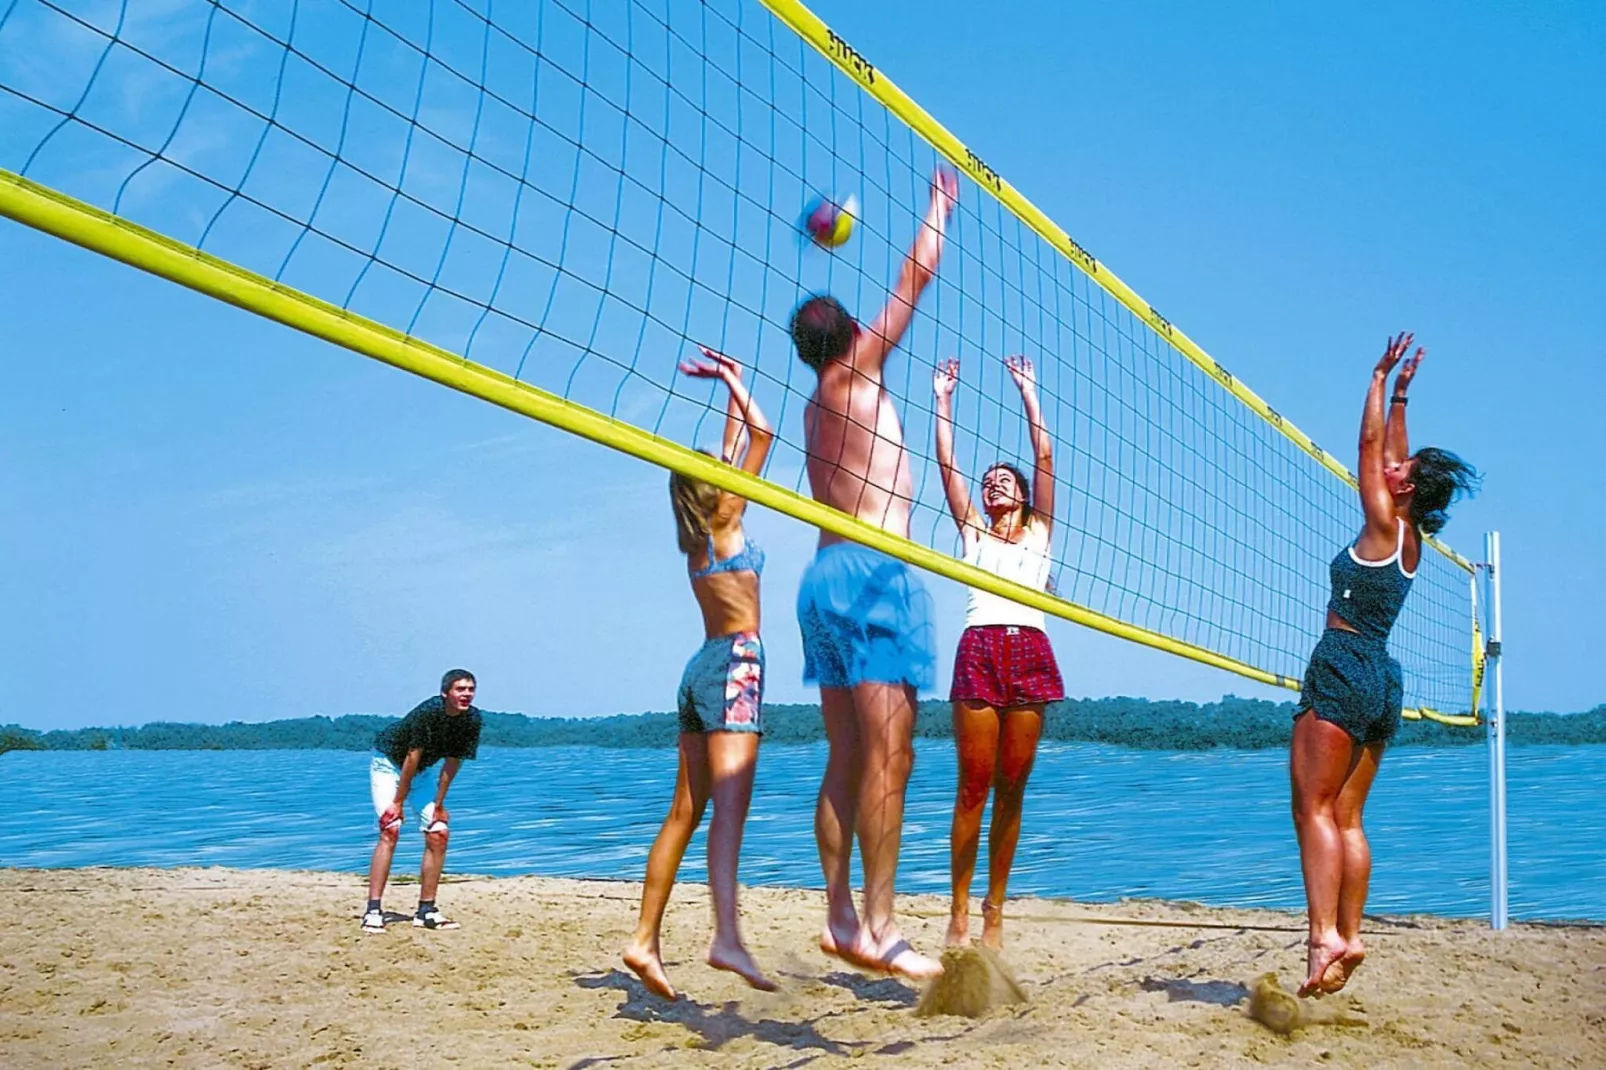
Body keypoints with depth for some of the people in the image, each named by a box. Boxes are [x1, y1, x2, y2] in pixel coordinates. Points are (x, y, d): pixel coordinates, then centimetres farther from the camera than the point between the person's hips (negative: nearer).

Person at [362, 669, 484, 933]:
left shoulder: (473, 719, -16)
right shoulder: (427, 712, -32)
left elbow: (453, 762, -8)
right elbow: (412, 758, -27)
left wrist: (439, 804, -7)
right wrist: (398, 802, -20)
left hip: (421, 771, 6)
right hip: (389, 763, -6)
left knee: (439, 834, -3)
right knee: (390, 830, -20)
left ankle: (426, 911, 5)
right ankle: (373, 911, -21)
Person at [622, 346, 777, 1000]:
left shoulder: (698, 534, 16)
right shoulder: (724, 523, -3)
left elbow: (735, 448, 31)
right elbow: (762, 432, -2)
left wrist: (732, 391, 36)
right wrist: (734, 384, 12)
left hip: (703, 667, 9)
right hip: (735, 661, -9)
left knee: (686, 811, 7)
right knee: (730, 804, -20)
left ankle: (646, 940, 7)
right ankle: (728, 937, -32)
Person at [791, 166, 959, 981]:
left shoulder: (819, 406, 19)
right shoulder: (854, 373, 0)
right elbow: (917, 274, 4)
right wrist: (940, 203, 18)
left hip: (829, 574, 9)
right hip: (873, 572, -9)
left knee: (848, 759, 9)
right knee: (888, 755, -11)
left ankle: (841, 917, 9)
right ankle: (877, 926, -14)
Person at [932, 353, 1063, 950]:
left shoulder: (1039, 531, 20)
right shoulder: (972, 533, 20)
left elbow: (1045, 459, 14)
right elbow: (946, 465, 14)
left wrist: (1028, 392, 13)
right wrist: (942, 401, 12)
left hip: (1029, 651, 1)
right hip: (979, 649, -1)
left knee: (1012, 787, 0)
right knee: (973, 785, -6)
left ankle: (994, 910, 5)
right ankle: (959, 911, -3)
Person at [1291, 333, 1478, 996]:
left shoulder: (1385, 526, -6)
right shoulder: (1410, 539, 13)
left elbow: (1373, 445, -2)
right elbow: (1391, 453, 25)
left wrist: (1380, 381, 6)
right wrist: (1401, 395, 31)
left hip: (1344, 668, -9)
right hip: (1380, 681, 9)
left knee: (1313, 807, -12)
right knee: (1346, 817, 7)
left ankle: (1325, 935, -22)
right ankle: (1348, 936, 4)